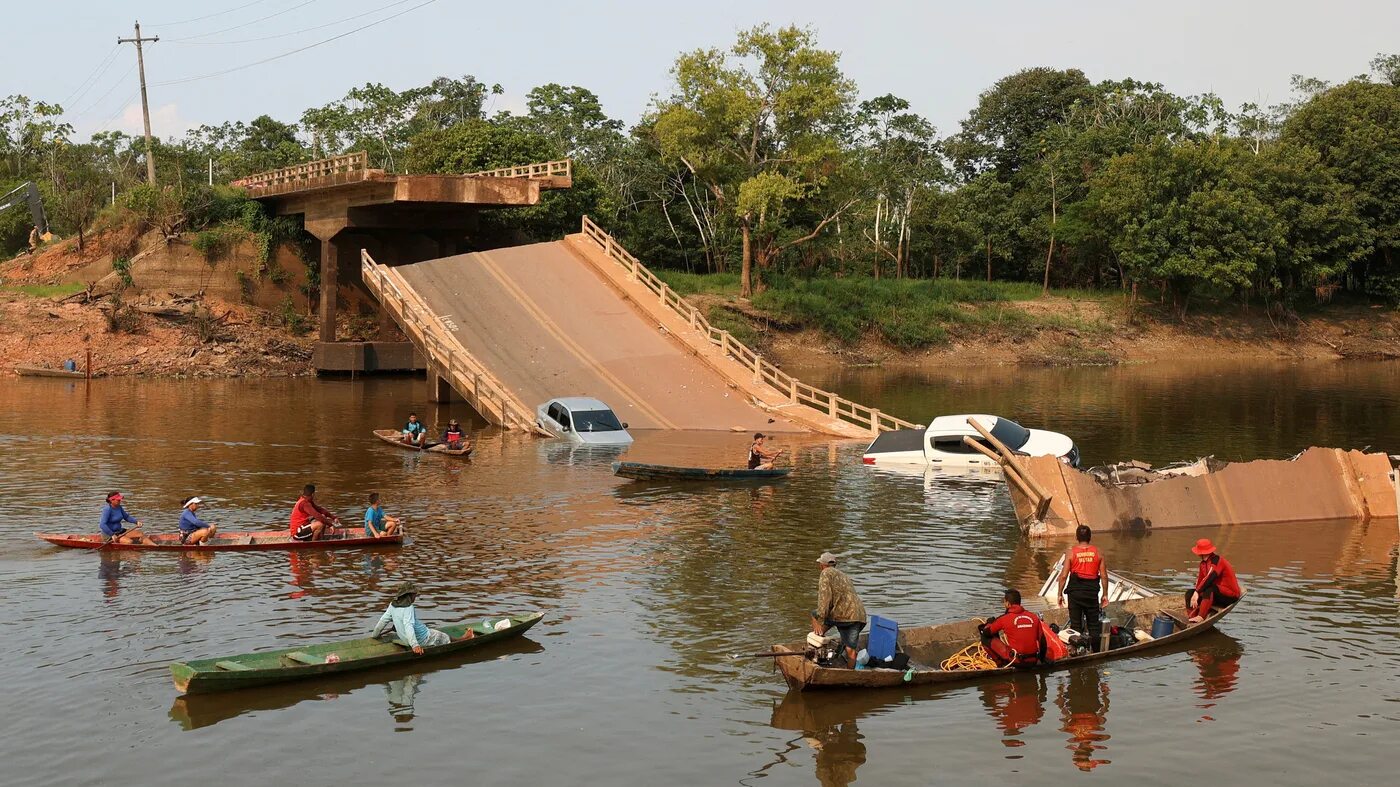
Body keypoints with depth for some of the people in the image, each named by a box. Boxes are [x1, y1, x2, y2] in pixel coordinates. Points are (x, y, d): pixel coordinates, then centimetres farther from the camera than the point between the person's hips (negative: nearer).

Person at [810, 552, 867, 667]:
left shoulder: (826, 573, 4)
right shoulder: (844, 576, 30)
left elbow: (824, 598, -7)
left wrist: (820, 621, -11)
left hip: (843, 614, -7)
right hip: (859, 615, 7)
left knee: (815, 615, 13)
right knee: (850, 649, 10)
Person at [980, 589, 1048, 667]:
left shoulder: (1004, 619, -7)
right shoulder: (1034, 617, 3)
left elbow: (986, 632, 6)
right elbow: (1042, 641, 9)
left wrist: (990, 623, 29)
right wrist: (1041, 660, 23)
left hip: (1015, 661, -5)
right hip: (1033, 662, 5)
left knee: (986, 639, 6)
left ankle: (1001, 663, 6)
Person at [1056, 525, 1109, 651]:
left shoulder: (1071, 553, -5)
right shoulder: (1098, 552, 0)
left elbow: (1064, 576, -7)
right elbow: (1104, 576, 0)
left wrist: (1060, 594, 1)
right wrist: (1105, 594, 9)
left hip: (1075, 592, -1)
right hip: (1092, 591, 1)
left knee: (1076, 624, 6)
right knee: (1094, 625, 11)